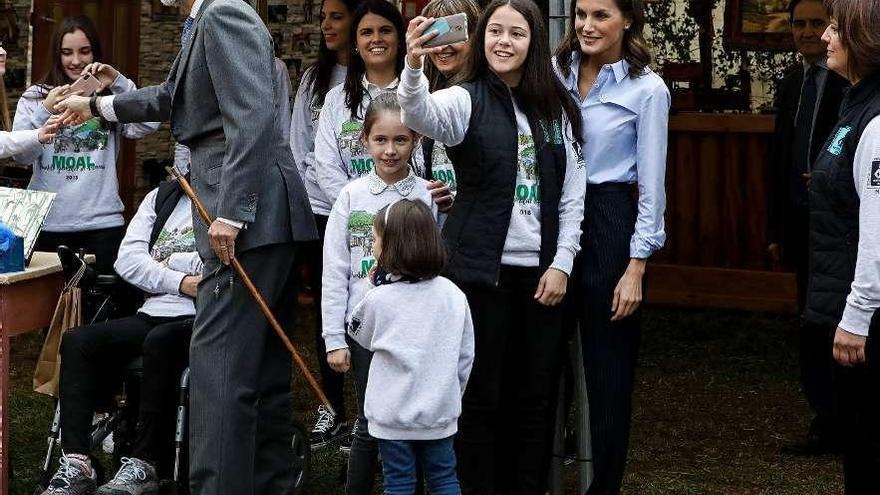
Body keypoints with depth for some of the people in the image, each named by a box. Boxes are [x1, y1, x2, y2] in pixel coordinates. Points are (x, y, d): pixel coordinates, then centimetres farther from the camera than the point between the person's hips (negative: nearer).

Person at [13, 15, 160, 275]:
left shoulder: (111, 96, 9)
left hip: (103, 222, 0)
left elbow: (148, 125, -7)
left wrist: (119, 82, -11)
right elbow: (22, 155, -2)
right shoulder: (34, 97, 9)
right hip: (49, 223, 0)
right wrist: (46, 110, -14)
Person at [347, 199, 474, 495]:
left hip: (393, 413, -3)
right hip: (439, 410, 3)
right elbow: (466, 354, 3)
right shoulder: (453, 295, -3)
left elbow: (358, 333, 7)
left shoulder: (379, 298, -14)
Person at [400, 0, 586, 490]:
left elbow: (573, 196, 8)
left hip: (541, 272, 4)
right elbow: (421, 115, -28)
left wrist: (561, 264, -1)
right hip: (482, 270, -4)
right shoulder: (467, 100, -5)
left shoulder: (556, 108, 7)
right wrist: (414, 66, -48)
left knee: (536, 395, 9)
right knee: (480, 395, 2)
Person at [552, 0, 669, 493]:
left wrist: (636, 267, -9)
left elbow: (651, 186, -5)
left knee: (608, 368, 6)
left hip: (608, 225, -3)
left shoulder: (647, 89, -6)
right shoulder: (556, 71, 5)